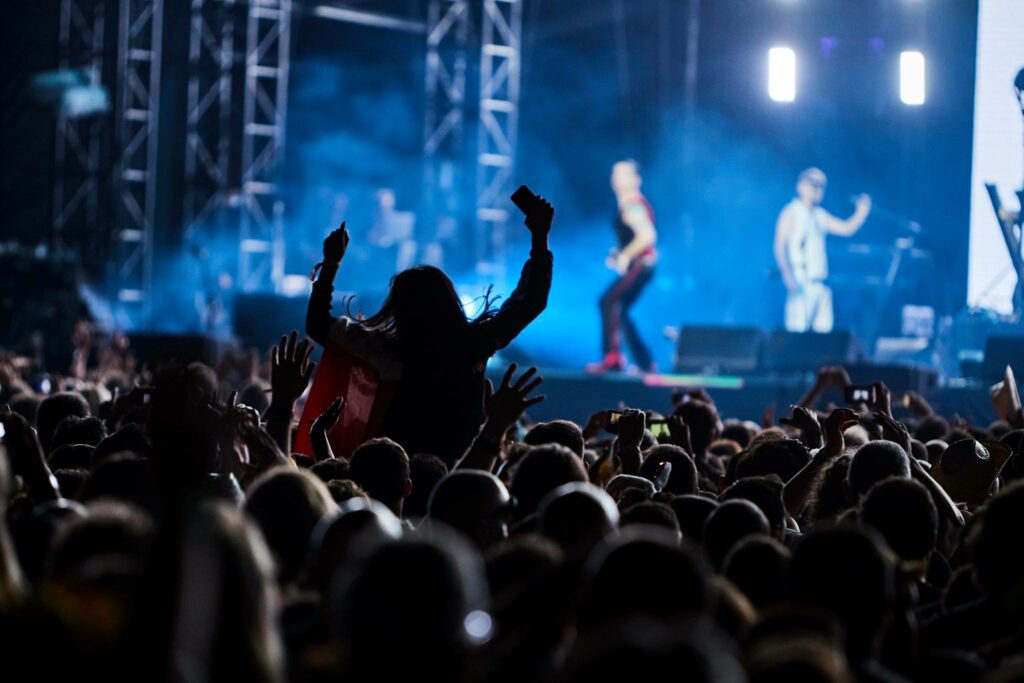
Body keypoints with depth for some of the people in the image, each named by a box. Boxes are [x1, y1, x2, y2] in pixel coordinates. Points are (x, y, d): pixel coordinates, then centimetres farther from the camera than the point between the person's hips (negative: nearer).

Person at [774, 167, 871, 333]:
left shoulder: (820, 215, 18)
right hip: (800, 282, -7)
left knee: (824, 328, 3)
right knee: (798, 328, -13)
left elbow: (846, 229, 18)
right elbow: (780, 246, -10)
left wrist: (861, 212, 1)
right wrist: (788, 275, -20)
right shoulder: (791, 213, -2)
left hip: (820, 283, 7)